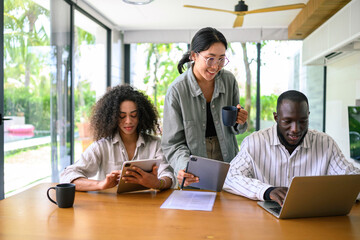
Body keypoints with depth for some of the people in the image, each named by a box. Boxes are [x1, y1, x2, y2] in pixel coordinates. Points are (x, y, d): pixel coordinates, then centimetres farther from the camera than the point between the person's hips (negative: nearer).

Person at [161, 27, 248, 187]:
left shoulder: (229, 81, 0)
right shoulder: (177, 90, -11)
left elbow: (234, 129, 11)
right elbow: (173, 143, -8)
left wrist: (239, 122, -12)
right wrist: (184, 168, -26)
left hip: (228, 166, 3)